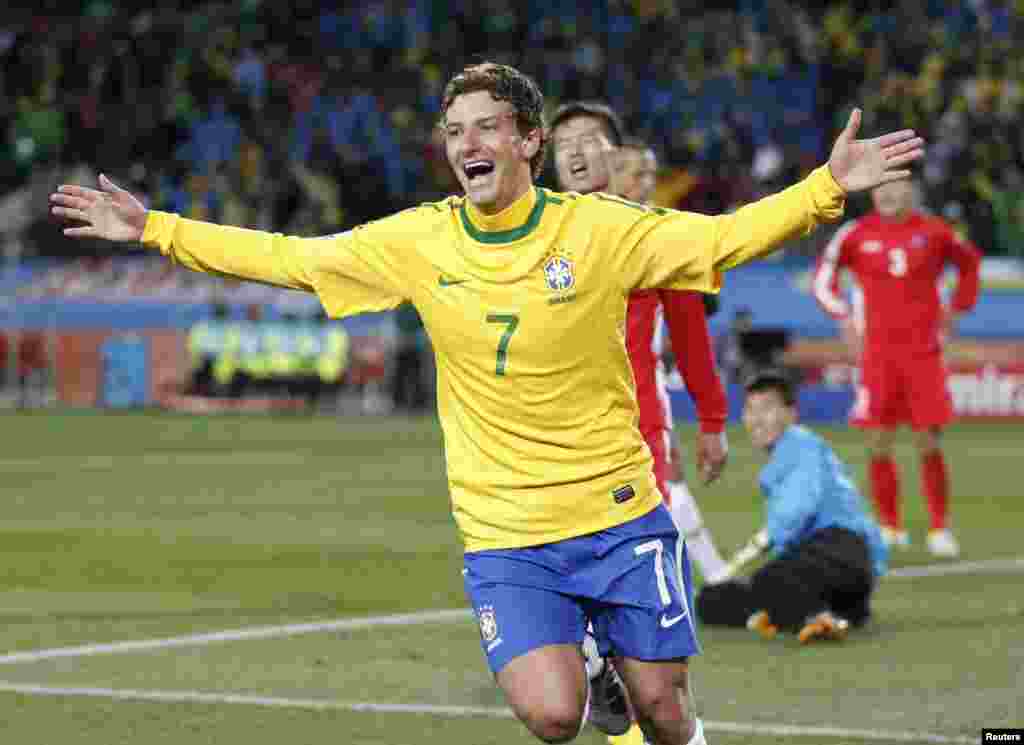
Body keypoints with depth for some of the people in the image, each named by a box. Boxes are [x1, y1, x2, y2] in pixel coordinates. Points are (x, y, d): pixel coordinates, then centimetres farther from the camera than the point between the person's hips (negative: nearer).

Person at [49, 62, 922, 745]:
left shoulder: (600, 228, -7)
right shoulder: (416, 241, -2)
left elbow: (729, 236, -7)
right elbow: (286, 259, 6)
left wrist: (827, 186, -20)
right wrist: (154, 230, 4)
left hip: (621, 514, 0)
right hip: (503, 532, 0)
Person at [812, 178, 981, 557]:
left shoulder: (933, 232, 1)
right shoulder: (856, 234, 0)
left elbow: (970, 263, 19)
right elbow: (823, 274, 12)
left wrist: (955, 309, 12)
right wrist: (844, 319, 3)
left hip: (923, 351, 0)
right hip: (877, 351, 0)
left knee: (929, 444, -3)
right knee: (879, 444, -1)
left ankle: (940, 529, 7)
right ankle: (890, 528, 13)